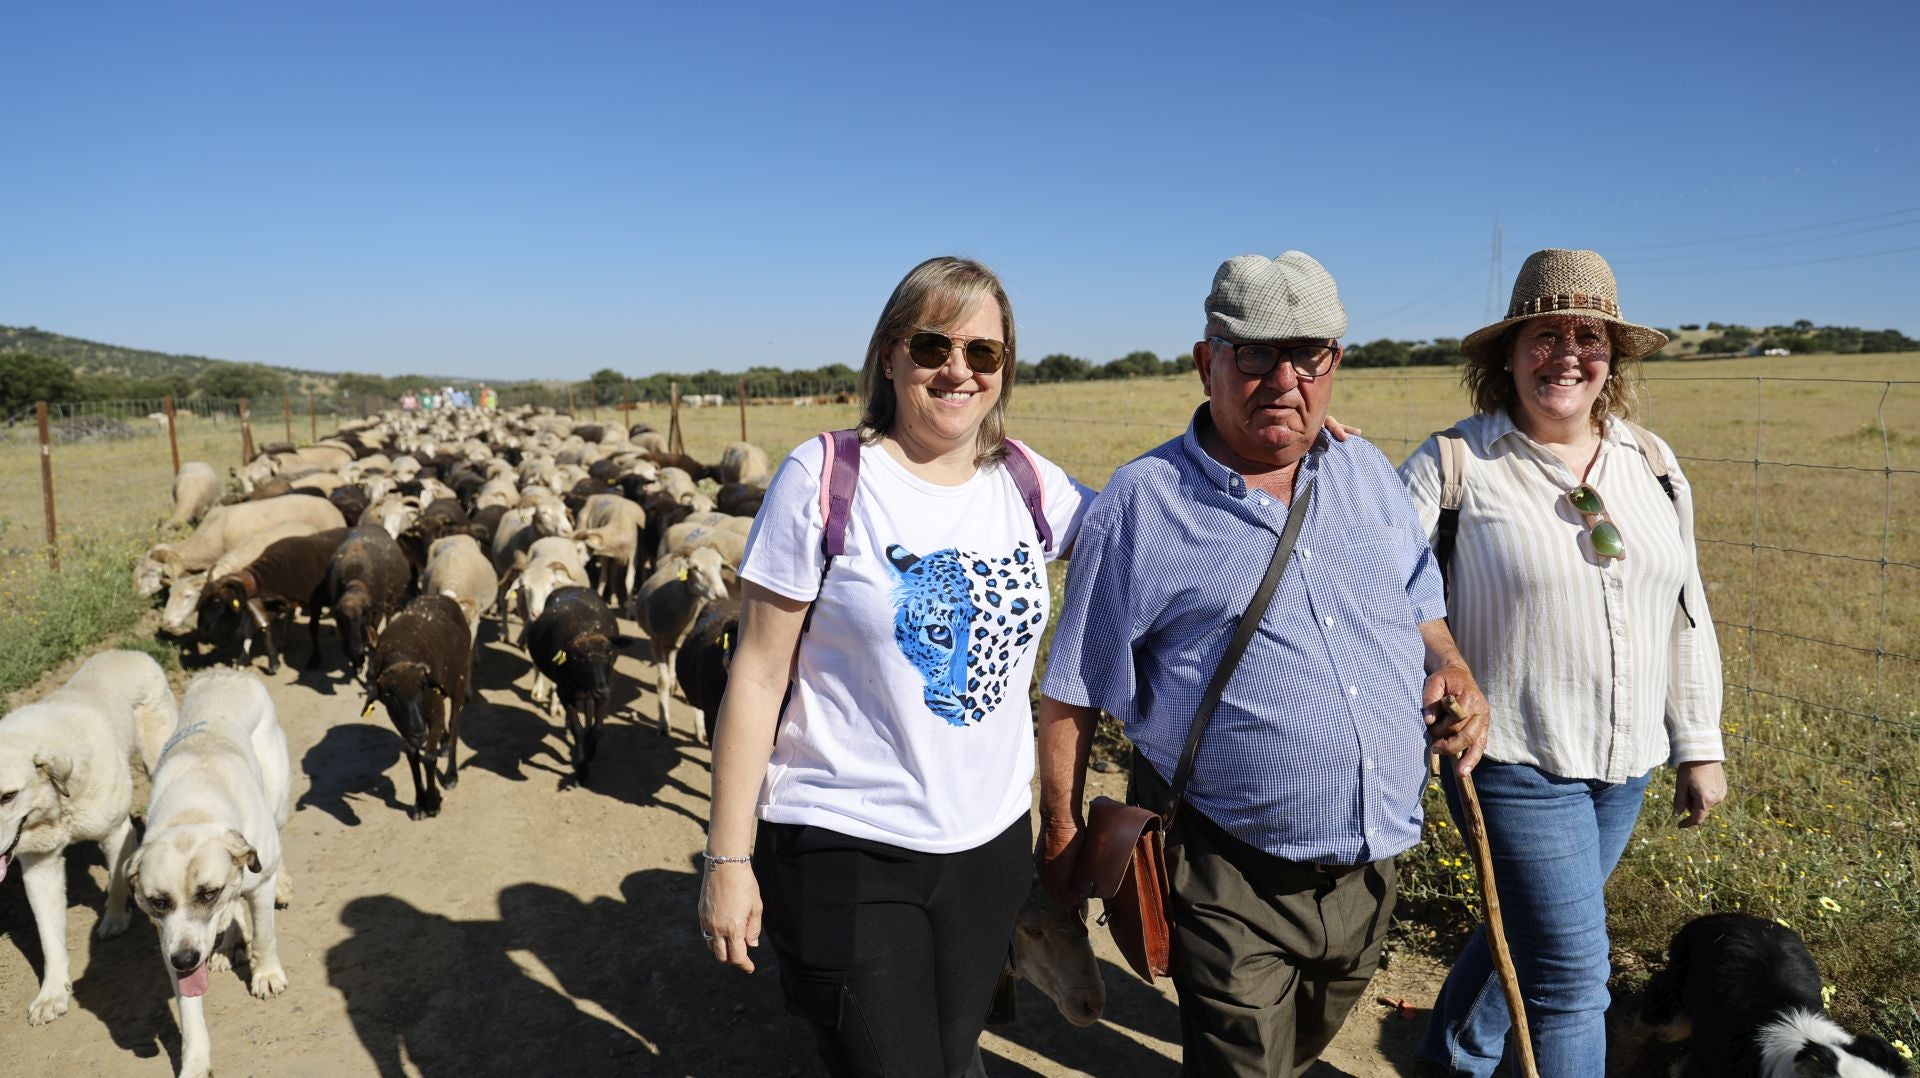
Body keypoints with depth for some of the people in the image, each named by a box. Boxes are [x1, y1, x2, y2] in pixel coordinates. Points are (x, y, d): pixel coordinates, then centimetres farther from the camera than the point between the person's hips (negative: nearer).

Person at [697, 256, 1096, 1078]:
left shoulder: (1026, 483, 1)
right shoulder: (825, 478, -11)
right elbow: (759, 673, -10)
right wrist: (728, 857, -9)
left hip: (990, 845, 5)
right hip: (844, 850, -5)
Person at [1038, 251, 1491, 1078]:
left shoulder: (1367, 474, 3)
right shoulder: (1141, 505, -13)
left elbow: (1419, 606, 16)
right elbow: (1072, 697, -8)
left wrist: (1452, 671, -5)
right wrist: (1062, 837, -5)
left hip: (1372, 863, 6)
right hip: (1232, 882, -6)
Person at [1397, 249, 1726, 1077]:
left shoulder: (1652, 463, 4)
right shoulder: (1456, 466, -12)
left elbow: (1685, 613, 9)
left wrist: (1699, 746, 11)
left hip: (1626, 761, 6)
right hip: (1517, 760, -6)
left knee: (1534, 932, 22)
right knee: (1572, 977, -2)